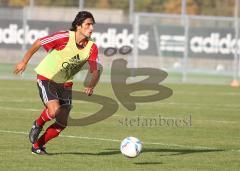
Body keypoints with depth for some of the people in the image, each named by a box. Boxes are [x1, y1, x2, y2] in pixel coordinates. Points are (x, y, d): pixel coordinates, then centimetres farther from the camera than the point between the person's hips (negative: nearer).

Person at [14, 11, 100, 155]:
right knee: (54, 111, -26)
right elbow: (38, 43, -12)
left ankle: (38, 145, 21)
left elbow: (95, 71, -11)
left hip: (65, 83, 5)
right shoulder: (64, 37, -24)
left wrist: (91, 86, -32)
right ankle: (38, 125, 7)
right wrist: (24, 62, -5)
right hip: (46, 77, -5)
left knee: (62, 123, 0)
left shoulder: (92, 48, -13)